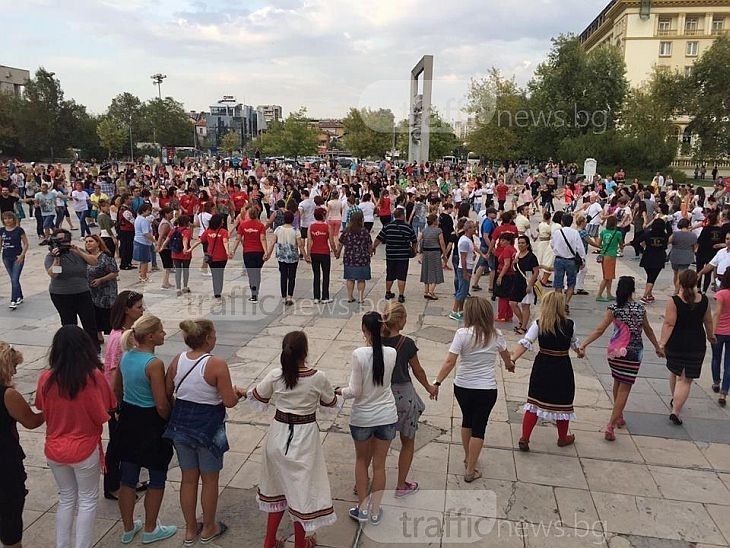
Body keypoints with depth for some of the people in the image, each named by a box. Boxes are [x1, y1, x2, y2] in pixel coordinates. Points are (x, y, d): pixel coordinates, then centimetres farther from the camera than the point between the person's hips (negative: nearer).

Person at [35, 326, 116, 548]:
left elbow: (42, 410, 1)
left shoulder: (46, 378, -12)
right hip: (84, 450, -4)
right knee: (87, 501, 16)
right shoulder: (94, 377, -21)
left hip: (54, 450, 4)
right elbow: (104, 415, -14)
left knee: (66, 499, 24)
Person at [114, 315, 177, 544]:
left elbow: (116, 390, 11)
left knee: (127, 477, 17)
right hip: (151, 422, -7)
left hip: (128, 420, 7)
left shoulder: (126, 356, -1)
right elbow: (162, 405, -22)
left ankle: (128, 529, 33)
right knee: (157, 478, 12)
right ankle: (150, 530, 26)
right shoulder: (154, 364, -24)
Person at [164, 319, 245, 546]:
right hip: (208, 426, -5)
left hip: (181, 424, 5)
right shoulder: (217, 364, -21)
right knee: (210, 479, 15)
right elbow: (229, 401, -19)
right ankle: (208, 529, 32)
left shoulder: (177, 361, -5)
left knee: (188, 478, 20)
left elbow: (167, 394, 3)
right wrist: (237, 393, 1)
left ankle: (190, 529, 34)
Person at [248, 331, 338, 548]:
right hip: (304, 438, -3)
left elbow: (256, 399, 6)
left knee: (278, 486, 21)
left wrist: (245, 392, 28)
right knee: (301, 489, 13)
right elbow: (332, 404, 1)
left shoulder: (275, 375, -10)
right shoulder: (318, 377, -16)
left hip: (279, 435, 3)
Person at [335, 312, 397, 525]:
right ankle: (375, 511, 29)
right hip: (387, 416, 2)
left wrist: (340, 391, 3)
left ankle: (362, 508, 29)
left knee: (362, 460, 22)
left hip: (362, 417, -2)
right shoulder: (391, 353, -11)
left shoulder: (359, 354, -21)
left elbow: (355, 391, -17)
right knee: (379, 464, 17)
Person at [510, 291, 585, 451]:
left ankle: (524, 438, 7)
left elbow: (525, 343, -18)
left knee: (534, 401, 8)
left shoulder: (538, 324, -9)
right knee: (563, 402, 15)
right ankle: (563, 438, 33)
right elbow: (574, 343, 12)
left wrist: (512, 359, -20)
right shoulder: (569, 324, -7)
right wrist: (580, 352, 33)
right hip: (562, 369, 0)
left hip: (542, 367, 1)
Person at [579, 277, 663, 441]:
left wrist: (584, 344, -19)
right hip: (632, 354, -1)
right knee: (624, 389, 0)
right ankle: (610, 426, -8)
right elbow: (648, 330, 12)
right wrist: (657, 347, 26)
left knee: (617, 383, 23)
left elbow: (600, 330, -17)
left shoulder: (614, 308, -7)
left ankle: (619, 417, 37)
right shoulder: (640, 308, -1)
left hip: (614, 352, 1)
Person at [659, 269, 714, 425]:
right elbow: (708, 321, 10)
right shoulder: (703, 300, -3)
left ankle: (675, 401, 42)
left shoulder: (674, 301, -14)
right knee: (686, 380, 4)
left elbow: (669, 324, -18)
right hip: (696, 345, 1)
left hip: (675, 344, -1)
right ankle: (675, 411, -2)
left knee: (675, 373, 23)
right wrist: (711, 336, 27)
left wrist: (662, 342, -15)